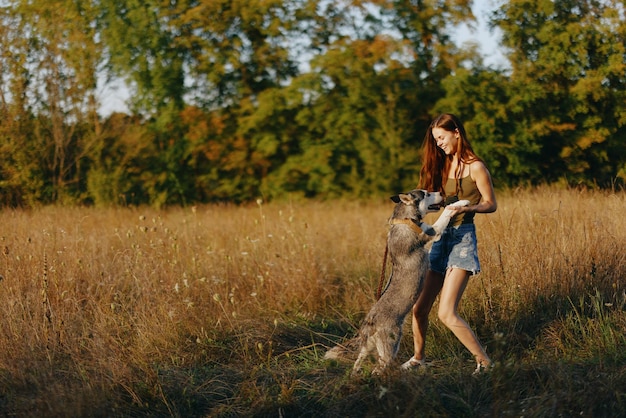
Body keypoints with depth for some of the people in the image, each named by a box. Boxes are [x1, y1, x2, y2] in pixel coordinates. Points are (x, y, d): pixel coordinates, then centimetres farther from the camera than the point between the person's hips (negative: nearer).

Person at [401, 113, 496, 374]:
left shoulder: (475, 167, -7)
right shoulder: (443, 165, 15)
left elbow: (491, 204, -4)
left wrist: (468, 208, -22)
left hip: (463, 238, -7)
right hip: (441, 237, 7)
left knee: (446, 313, -16)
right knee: (419, 308, 7)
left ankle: (484, 362, -6)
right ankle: (418, 358, 27)